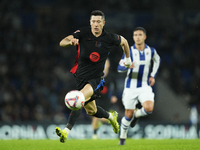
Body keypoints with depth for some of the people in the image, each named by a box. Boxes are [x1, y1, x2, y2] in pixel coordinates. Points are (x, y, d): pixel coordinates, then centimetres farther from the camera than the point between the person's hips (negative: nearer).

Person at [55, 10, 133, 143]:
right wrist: (70, 41, -37)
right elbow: (62, 43, -15)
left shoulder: (109, 38, -8)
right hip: (81, 76, 4)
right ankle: (111, 116, 51)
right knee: (91, 110, 18)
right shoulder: (83, 33, -7)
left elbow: (124, 42, 14)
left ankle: (66, 131, -37)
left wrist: (128, 60, 23)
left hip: (97, 78, -4)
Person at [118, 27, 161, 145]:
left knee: (149, 109, -23)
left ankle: (137, 114, 13)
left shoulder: (151, 51, -1)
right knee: (129, 114, 2)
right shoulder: (129, 51, -7)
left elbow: (157, 60, 22)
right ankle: (123, 137, 28)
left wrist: (153, 75, 11)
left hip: (145, 87, 1)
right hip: (131, 87, -1)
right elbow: (119, 68, -9)